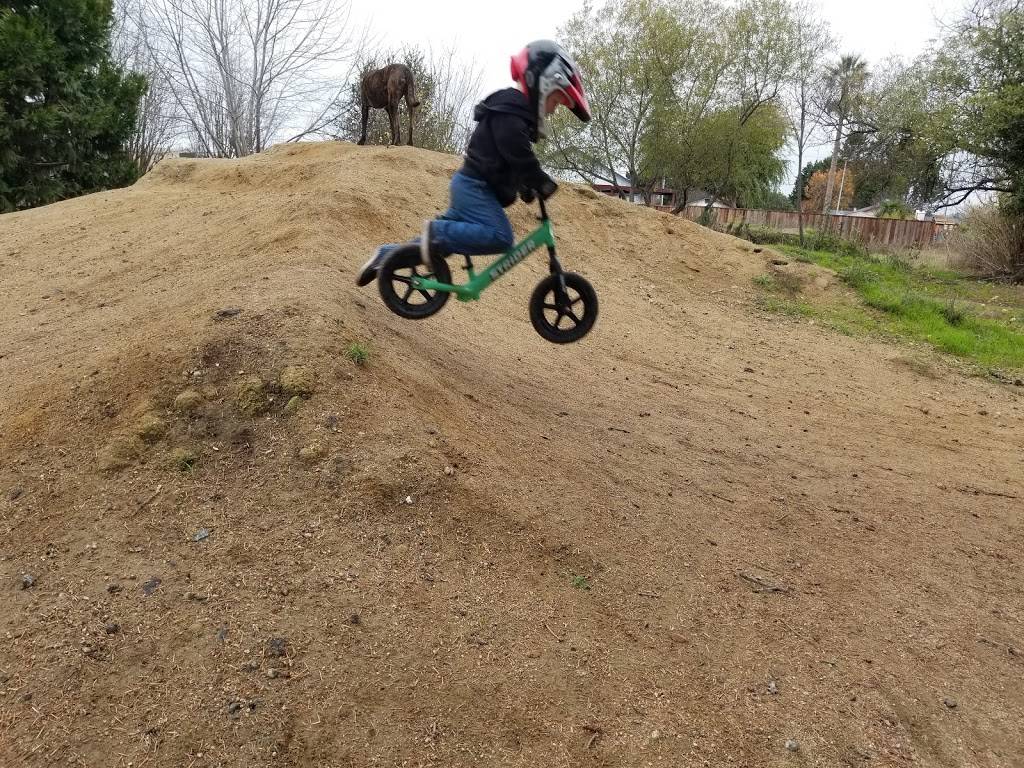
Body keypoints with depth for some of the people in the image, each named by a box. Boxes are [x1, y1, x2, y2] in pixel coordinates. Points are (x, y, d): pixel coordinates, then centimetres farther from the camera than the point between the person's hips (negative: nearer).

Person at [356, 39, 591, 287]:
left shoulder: (514, 111, 21)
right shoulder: (510, 113, -13)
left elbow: (518, 159, 27)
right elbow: (521, 158, -22)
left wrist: (525, 186, 15)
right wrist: (544, 183, -12)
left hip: (470, 186, 10)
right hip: (474, 186, -10)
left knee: (445, 237, 13)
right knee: (500, 237, -23)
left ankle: (388, 255, 20)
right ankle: (436, 230, -16)